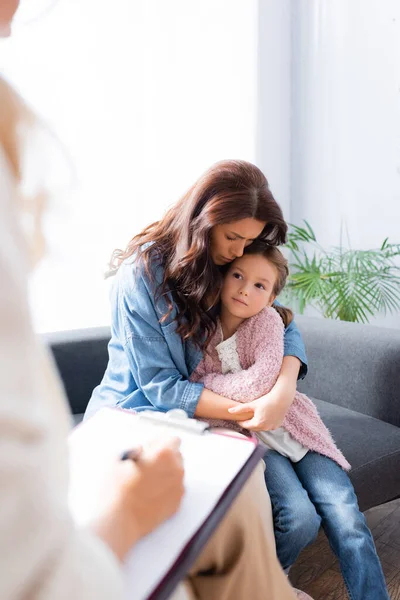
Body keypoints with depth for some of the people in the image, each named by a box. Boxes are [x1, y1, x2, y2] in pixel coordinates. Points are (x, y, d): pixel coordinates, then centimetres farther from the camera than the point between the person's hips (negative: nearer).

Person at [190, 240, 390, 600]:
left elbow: (261, 383, -24)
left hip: (290, 425, 0)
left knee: (346, 518, -15)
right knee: (299, 516, -21)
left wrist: (205, 381, -14)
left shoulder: (267, 319, -11)